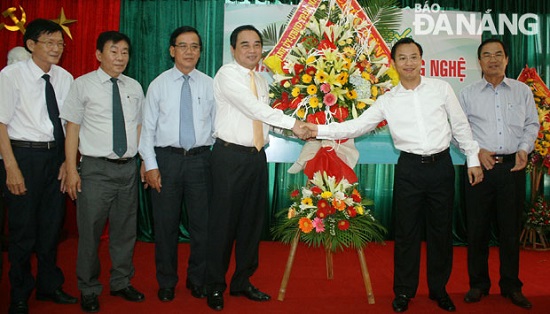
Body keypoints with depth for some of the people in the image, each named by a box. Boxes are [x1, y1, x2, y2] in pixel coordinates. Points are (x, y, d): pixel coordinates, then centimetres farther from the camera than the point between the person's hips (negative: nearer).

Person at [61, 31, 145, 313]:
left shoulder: (134, 87, 11)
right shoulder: (83, 85, -2)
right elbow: (72, 129, -4)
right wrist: (71, 170, -9)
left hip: (128, 167, 4)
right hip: (96, 168, -4)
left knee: (125, 230, 12)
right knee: (90, 231, 2)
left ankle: (121, 283, 29)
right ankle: (89, 290, 20)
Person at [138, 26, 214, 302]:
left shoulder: (209, 85, 6)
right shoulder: (159, 84, 4)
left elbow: (217, 125, 5)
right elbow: (148, 127, 3)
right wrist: (150, 165, -5)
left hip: (200, 158, 1)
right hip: (166, 157, 0)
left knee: (201, 223, 7)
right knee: (165, 223, 7)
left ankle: (197, 280, 26)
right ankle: (166, 282, 26)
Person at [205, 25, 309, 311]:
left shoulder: (261, 81, 15)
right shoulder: (227, 75, -8)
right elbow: (254, 108, -18)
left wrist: (303, 130, 7)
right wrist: (292, 123, -19)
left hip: (257, 156, 7)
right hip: (230, 156, -7)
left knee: (252, 220, 11)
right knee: (224, 220, -1)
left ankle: (242, 281, 25)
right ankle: (215, 286, 15)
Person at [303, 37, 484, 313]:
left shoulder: (441, 88, 3)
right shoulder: (387, 101, 2)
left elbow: (460, 125, 8)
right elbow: (357, 125, -2)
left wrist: (473, 159, 6)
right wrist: (320, 130, -13)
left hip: (441, 166, 1)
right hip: (409, 168, 0)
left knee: (441, 229, 10)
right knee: (407, 231, 7)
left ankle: (439, 289, 28)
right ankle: (404, 291, 23)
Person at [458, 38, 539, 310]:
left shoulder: (522, 91, 11)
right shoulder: (468, 93, 7)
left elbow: (532, 124, 12)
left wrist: (524, 149, -4)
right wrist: (477, 151, -9)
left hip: (512, 166, 1)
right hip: (480, 165, -1)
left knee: (511, 227, 7)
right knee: (477, 228, 4)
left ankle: (511, 286, 21)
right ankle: (478, 284, 19)